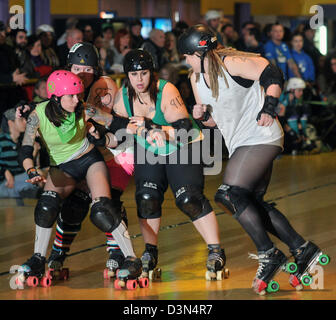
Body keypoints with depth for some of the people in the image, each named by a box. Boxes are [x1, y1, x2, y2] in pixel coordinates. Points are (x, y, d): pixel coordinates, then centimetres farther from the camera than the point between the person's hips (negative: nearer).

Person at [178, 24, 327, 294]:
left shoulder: (232, 63, -15)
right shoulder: (196, 78, 10)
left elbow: (272, 76, -21)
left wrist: (268, 108, -31)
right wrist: (202, 115, -2)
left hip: (261, 138, -10)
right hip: (239, 144, 10)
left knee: (229, 196, -18)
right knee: (253, 203, 8)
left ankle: (269, 255, -10)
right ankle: (303, 250, 17)